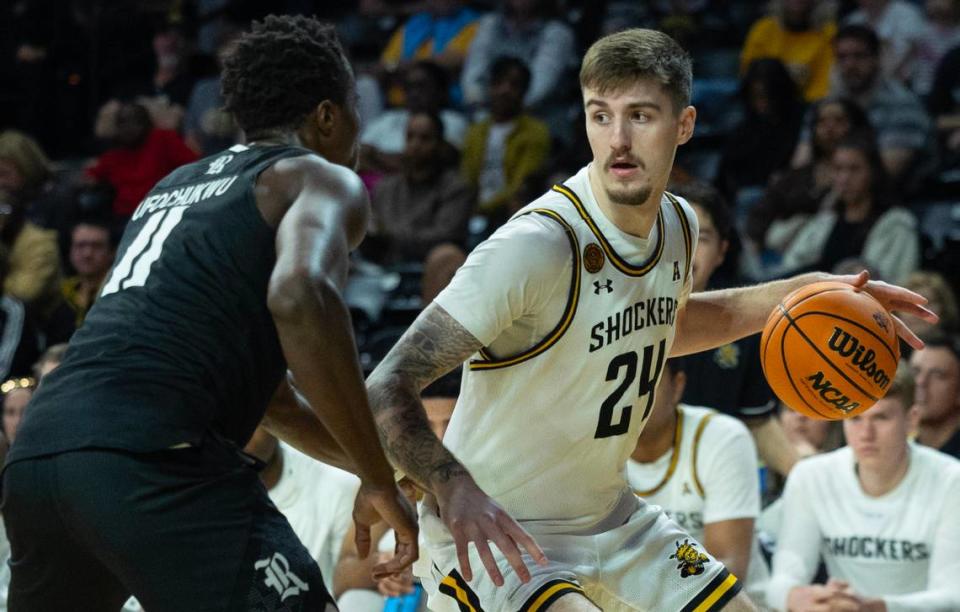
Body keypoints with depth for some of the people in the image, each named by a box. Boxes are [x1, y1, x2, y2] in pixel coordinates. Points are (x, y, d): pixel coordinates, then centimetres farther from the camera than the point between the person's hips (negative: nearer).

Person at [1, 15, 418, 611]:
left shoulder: (175, 186, 33)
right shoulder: (321, 179, 9)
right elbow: (300, 295, -15)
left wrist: (378, 469, 46)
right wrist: (378, 479, -10)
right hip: (150, 460, -8)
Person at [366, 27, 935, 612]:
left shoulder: (677, 224, -1)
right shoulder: (537, 245, -26)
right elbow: (387, 388, -28)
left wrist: (801, 293, 15)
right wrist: (453, 486, -46)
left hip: (610, 518, 8)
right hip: (489, 533, -8)